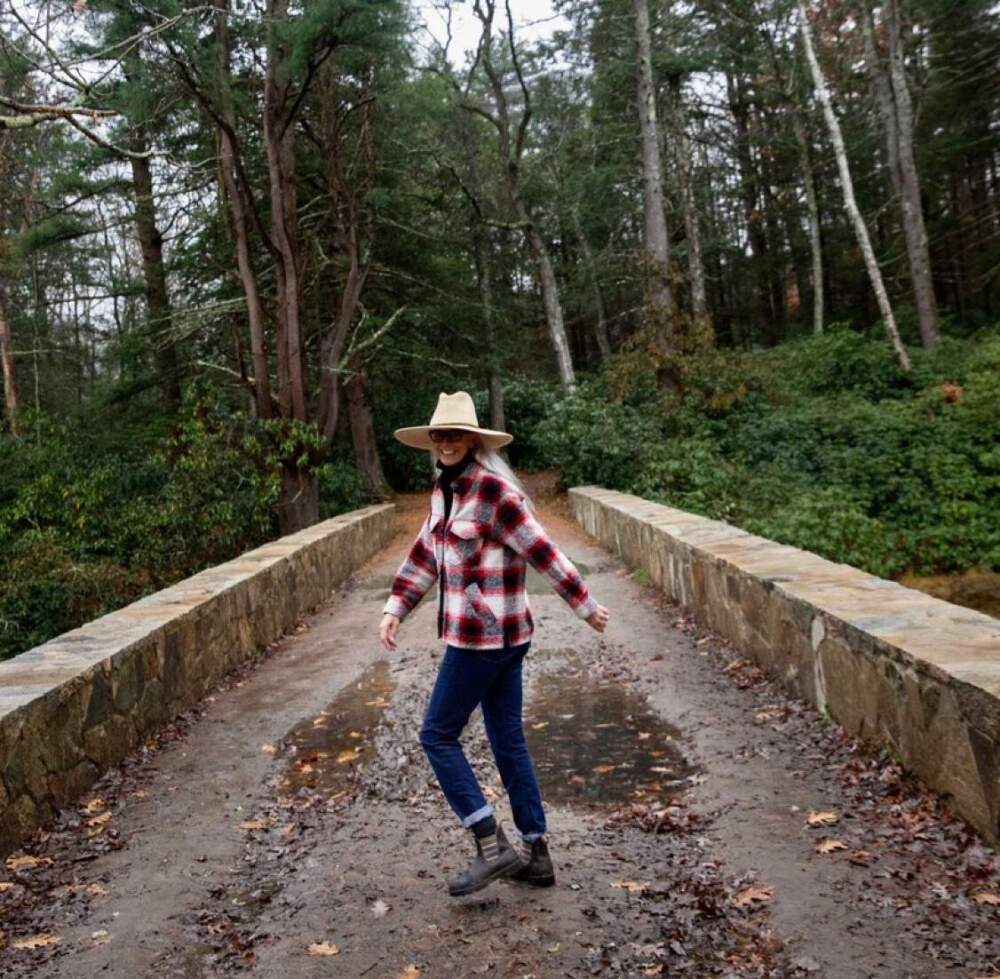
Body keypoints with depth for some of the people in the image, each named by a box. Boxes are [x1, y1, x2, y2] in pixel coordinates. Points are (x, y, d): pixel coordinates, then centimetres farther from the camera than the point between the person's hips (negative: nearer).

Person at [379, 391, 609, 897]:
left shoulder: (494, 491, -18)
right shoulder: (444, 489, 10)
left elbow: (542, 552, -14)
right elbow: (425, 554, 16)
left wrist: (586, 606, -8)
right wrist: (395, 609, 10)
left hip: (486, 634, -9)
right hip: (498, 637, 9)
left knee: (438, 735, 1)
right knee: (509, 741, 14)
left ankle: (492, 847, 7)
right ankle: (535, 854, 25)